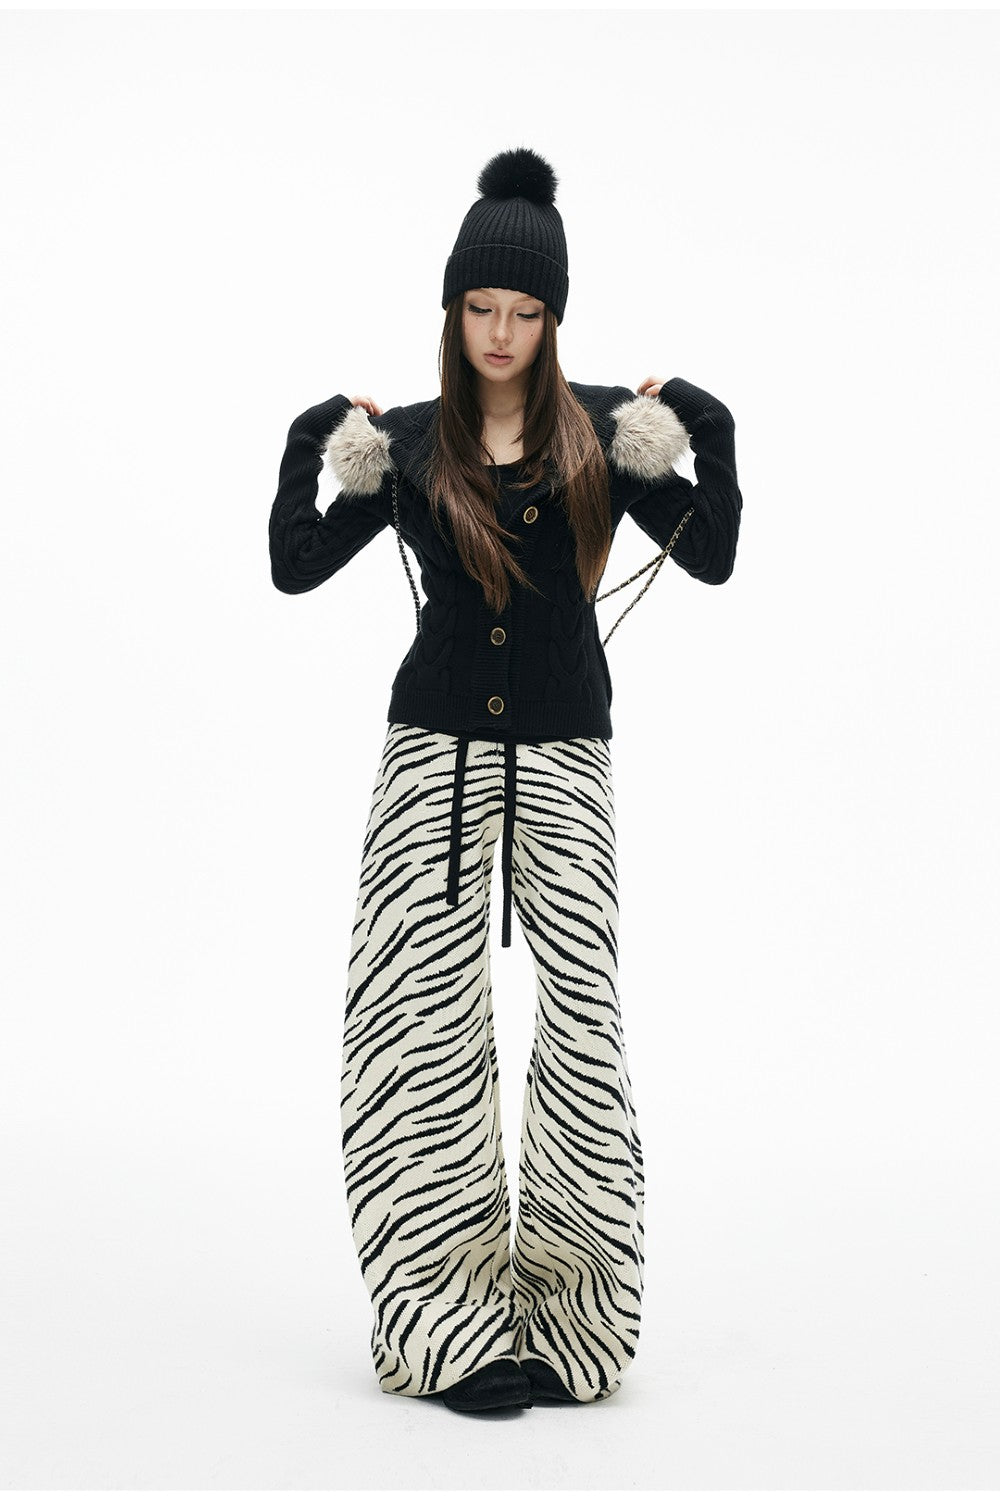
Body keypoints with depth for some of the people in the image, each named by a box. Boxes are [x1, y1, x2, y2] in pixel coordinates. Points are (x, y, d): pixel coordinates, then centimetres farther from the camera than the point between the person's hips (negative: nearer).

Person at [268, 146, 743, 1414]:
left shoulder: (604, 431, 5)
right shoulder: (409, 443, 7)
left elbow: (712, 560, 1)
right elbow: (294, 570, 6)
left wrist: (704, 438, -11)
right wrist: (313, 456, -6)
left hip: (561, 755, 0)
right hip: (436, 750, 1)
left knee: (584, 1013, -9)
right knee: (422, 1017, -7)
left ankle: (562, 1306, 0)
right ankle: (454, 1320, -2)